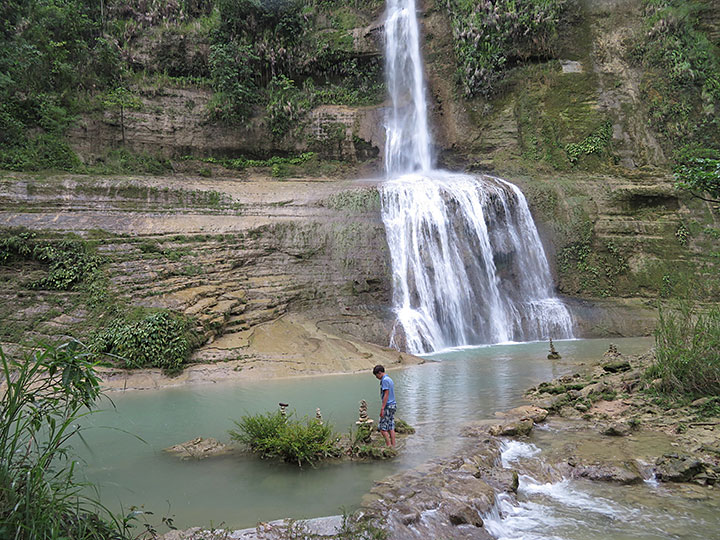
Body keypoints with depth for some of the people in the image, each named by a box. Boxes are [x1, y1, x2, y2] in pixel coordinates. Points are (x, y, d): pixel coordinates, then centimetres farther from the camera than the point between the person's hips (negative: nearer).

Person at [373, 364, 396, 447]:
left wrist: (382, 408, -20)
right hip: (393, 405, 10)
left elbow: (386, 394, -19)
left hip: (388, 406, -10)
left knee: (382, 427, -4)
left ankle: (389, 446, -4)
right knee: (391, 427, 11)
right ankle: (393, 446, 12)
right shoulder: (389, 379, 16)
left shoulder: (385, 380, -14)